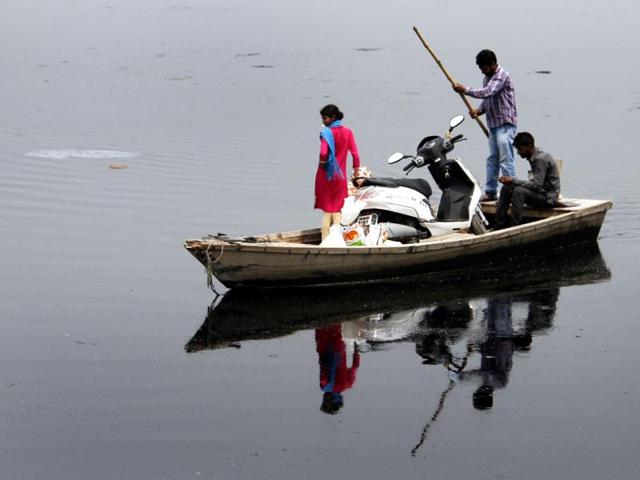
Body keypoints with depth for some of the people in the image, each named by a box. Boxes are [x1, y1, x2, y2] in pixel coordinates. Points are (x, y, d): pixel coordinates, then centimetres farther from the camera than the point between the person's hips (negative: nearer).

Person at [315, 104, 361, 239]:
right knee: (337, 211, 12)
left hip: (326, 174, -4)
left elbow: (323, 153, -27)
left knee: (327, 211, 5)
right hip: (340, 176, 4)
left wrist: (322, 162, -8)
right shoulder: (347, 132, 2)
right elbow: (355, 155, 2)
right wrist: (356, 172, 11)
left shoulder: (327, 132, -13)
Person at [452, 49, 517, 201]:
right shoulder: (488, 77, 14)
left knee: (506, 159, -12)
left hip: (505, 124, -10)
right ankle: (490, 191, 18)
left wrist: (464, 90, -22)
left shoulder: (502, 76, -15)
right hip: (493, 124, 10)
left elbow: (487, 93, -27)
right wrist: (479, 110, 1)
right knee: (492, 159, 12)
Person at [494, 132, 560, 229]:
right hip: (540, 193, 10)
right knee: (506, 188, 1)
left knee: (519, 191, -31)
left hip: (549, 198, -10)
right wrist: (512, 181, 2)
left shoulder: (541, 159, -21)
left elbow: (536, 186, -26)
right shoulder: (533, 157, 8)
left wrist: (513, 180, -24)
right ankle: (499, 227, 1)